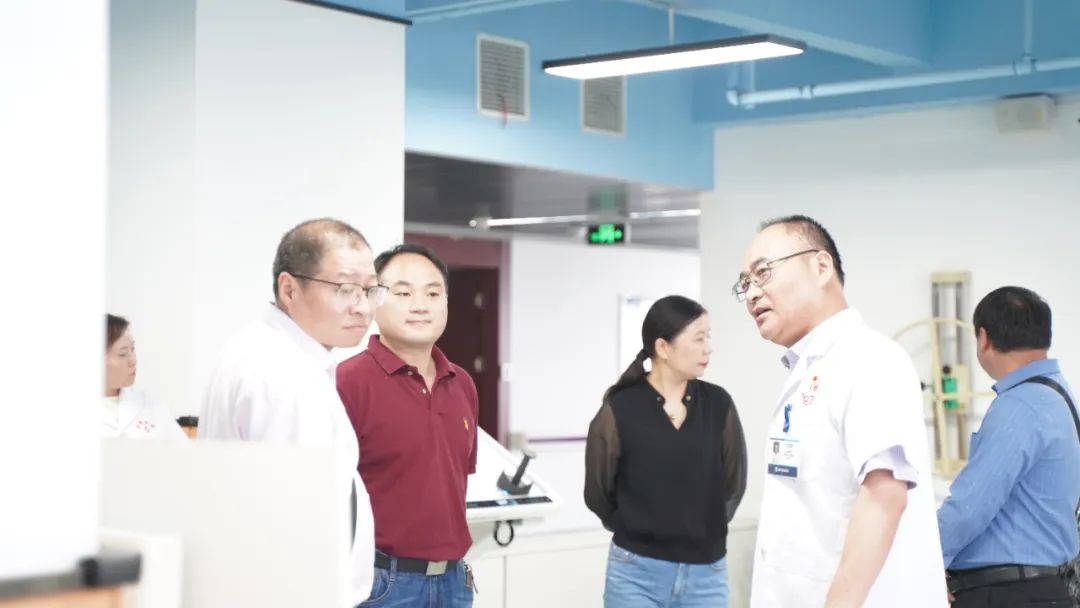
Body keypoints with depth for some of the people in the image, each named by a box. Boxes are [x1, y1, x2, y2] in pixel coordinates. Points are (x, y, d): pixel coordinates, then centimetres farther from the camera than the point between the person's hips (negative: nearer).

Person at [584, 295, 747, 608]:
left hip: (706, 572, 3)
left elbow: (734, 483, 12)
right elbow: (598, 494, 4)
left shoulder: (719, 405, 0)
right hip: (637, 573, -2)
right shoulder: (620, 410, -7)